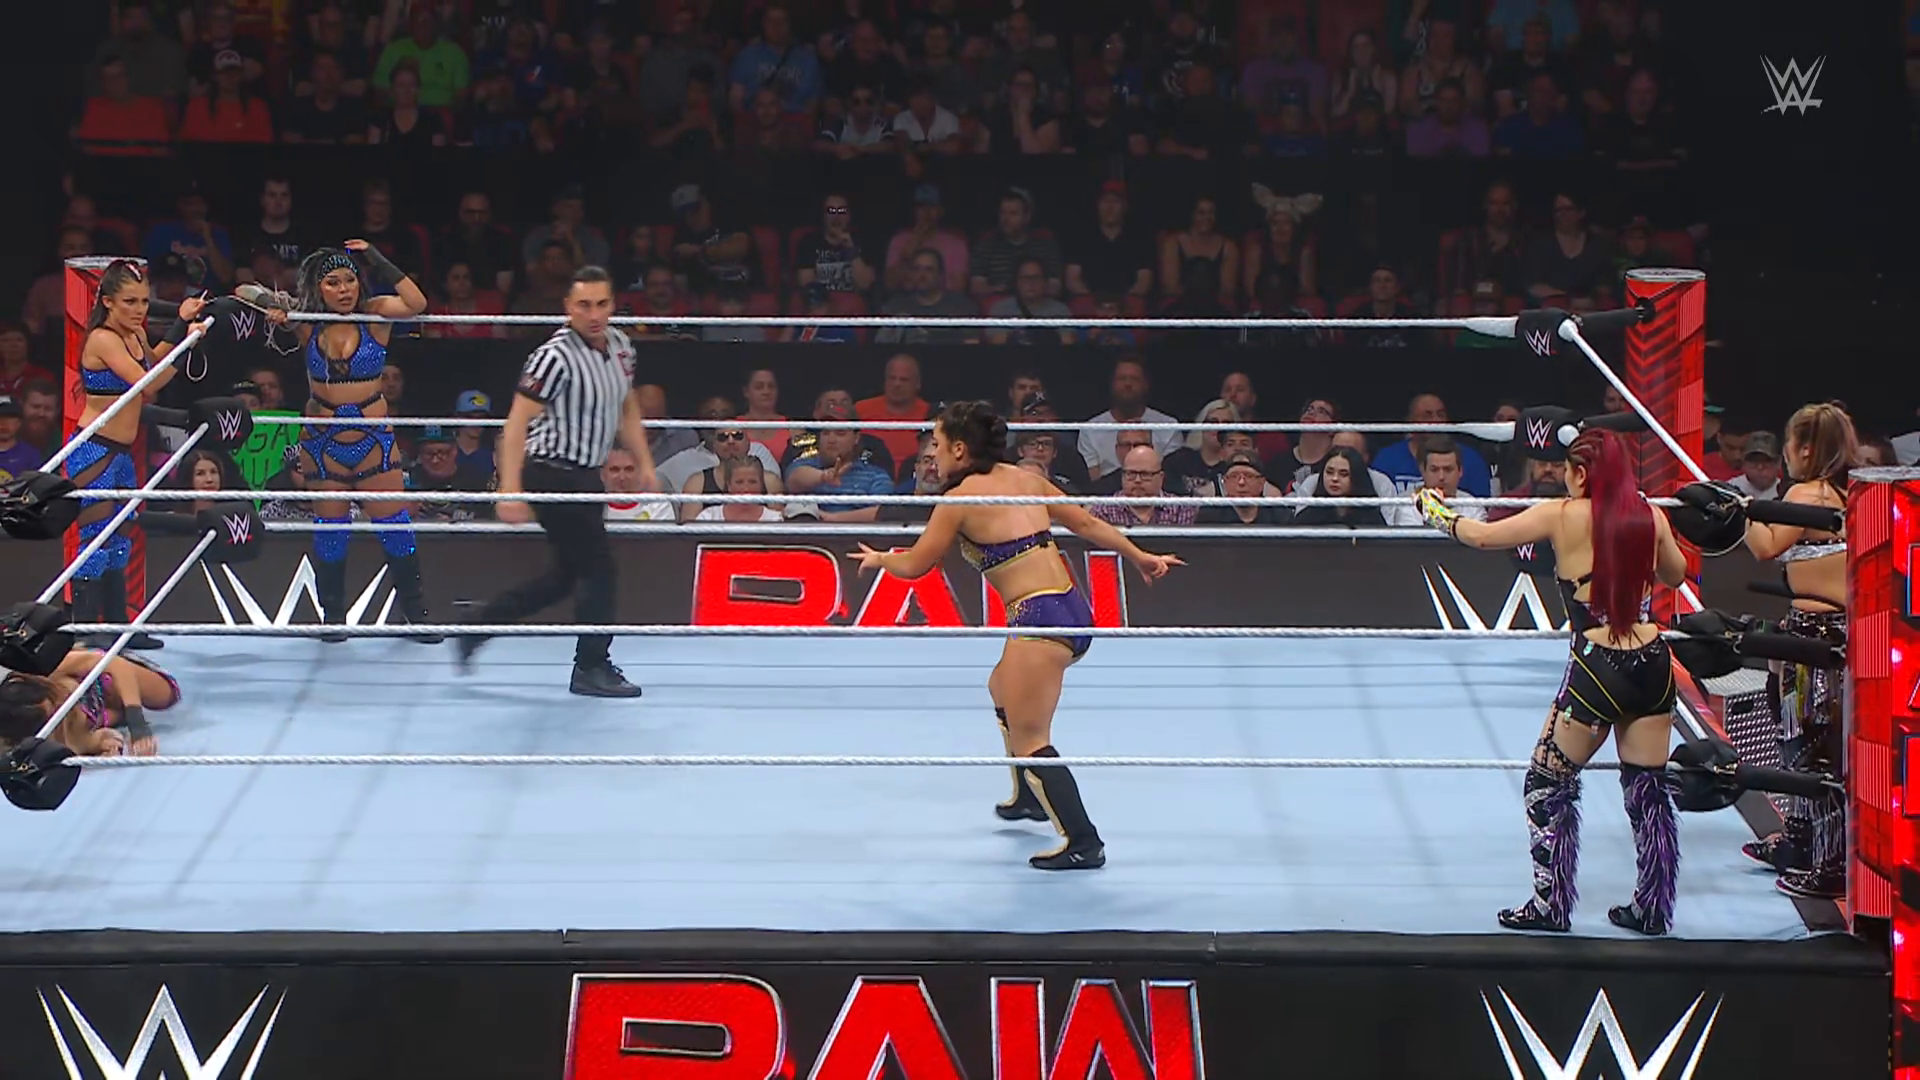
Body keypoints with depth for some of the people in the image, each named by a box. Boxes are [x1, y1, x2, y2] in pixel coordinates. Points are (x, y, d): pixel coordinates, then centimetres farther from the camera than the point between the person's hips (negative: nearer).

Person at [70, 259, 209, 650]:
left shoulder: (136, 336, 9)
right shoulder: (103, 340, -18)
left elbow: (151, 361, 33)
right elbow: (148, 384, -26)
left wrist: (181, 322, 24)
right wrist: (186, 342, -25)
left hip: (121, 454, 9)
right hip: (95, 453, -9)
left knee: (120, 544, 14)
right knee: (96, 543, -8)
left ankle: (118, 627, 22)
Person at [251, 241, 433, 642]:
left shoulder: (375, 315, -6)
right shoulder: (306, 322, -4)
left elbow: (416, 303, -25)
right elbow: (244, 292, 1)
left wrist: (378, 262, -24)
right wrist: (269, 303, -20)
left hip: (374, 441, -1)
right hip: (323, 443, 1)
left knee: (395, 527, 0)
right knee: (330, 531, 7)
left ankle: (416, 613, 11)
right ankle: (333, 616, 21)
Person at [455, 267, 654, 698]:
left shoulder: (620, 345, 5)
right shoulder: (556, 357, -20)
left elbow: (628, 409, 20)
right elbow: (517, 423, -22)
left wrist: (645, 463, 11)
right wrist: (510, 490, -28)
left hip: (585, 476, 9)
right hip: (554, 474, -9)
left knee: (568, 574, 16)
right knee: (597, 567, -6)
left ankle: (476, 629, 25)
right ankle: (591, 669, 7)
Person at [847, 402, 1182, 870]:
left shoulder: (960, 498, -6)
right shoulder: (1025, 478, 13)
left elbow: (915, 564, 3)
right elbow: (1086, 523, 17)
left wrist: (878, 558, 24)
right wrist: (1140, 557, 25)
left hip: (1040, 618, -9)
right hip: (1073, 607, 9)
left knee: (1029, 741, -6)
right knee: (1002, 690, 33)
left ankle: (1083, 843, -11)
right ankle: (1028, 796, 46)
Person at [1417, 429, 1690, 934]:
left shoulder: (1563, 517, -6)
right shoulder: (1650, 517, 4)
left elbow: (1483, 536, 0)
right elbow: (1675, 574, 22)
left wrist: (1434, 511, 16)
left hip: (1596, 667, -4)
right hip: (1652, 663, 4)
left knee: (1549, 786, 12)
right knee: (1649, 791, 13)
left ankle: (1551, 905, 12)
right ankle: (1652, 909, 16)